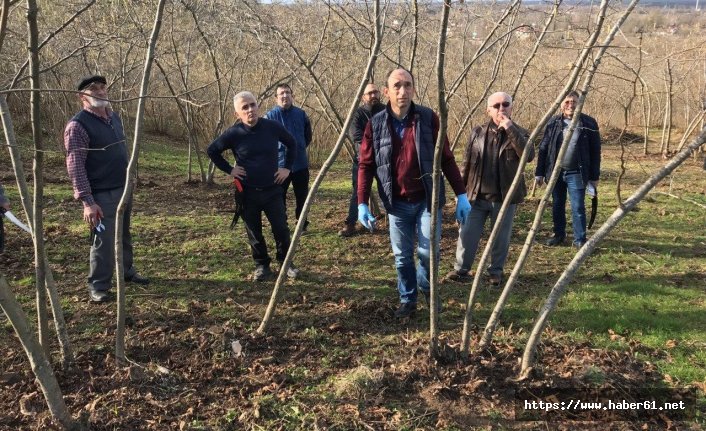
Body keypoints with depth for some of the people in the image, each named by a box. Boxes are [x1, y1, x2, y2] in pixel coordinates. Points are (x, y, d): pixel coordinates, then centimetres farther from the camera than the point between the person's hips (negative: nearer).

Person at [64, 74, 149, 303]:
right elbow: (75, 166, -19)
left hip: (123, 190, 8)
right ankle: (98, 287, 10)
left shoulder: (114, 117, 10)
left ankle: (127, 271, 36)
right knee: (103, 242, -3)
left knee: (124, 237, 20)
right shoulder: (78, 125, -15)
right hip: (101, 195, -7)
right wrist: (86, 201, -24)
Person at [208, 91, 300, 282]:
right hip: (248, 192, 0)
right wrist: (229, 169, -2)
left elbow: (292, 144, 11)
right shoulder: (234, 133, -10)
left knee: (281, 228, 2)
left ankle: (286, 263, 22)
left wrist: (287, 167, 4)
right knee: (254, 232, 8)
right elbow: (212, 150, 5)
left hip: (273, 189, 1)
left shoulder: (273, 127, -7)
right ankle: (262, 266, 25)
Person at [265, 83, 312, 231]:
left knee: (302, 196, 11)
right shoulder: (270, 116, -7)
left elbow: (308, 136, 17)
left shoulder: (301, 114, 3)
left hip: (300, 163, 3)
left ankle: (303, 224, 26)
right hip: (279, 164, -3)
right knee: (279, 198, 4)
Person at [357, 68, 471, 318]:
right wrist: (362, 203, -8)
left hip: (427, 200, -1)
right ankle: (407, 300, 29)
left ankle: (425, 286, 27)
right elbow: (365, 165, -1)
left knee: (428, 252, -4)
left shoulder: (428, 118, -6)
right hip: (397, 203, 1)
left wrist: (461, 195, -5)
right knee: (402, 258, 9)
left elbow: (446, 159, -2)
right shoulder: (376, 124, -4)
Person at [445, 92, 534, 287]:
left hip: (505, 197, -1)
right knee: (467, 233, 4)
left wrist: (510, 129, -25)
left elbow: (529, 155, -22)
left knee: (501, 237, 8)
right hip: (476, 196, 2)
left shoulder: (519, 133, -1)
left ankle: (496, 271, 25)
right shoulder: (477, 133, 4)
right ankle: (461, 269, 17)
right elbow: (467, 163, 9)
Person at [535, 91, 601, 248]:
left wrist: (594, 176, -2)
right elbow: (543, 148, 6)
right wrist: (539, 172, 3)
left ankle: (580, 240, 10)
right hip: (555, 172, 3)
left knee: (578, 208, -2)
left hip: (576, 174, -3)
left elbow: (595, 151, 0)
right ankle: (559, 235, 29)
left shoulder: (589, 123, -3)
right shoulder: (553, 123, 3)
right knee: (557, 206, 13)